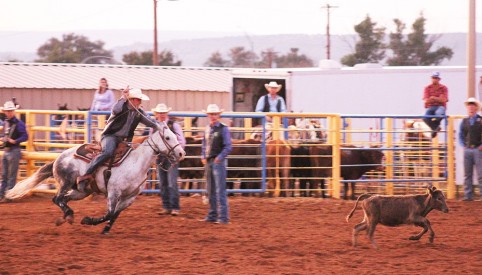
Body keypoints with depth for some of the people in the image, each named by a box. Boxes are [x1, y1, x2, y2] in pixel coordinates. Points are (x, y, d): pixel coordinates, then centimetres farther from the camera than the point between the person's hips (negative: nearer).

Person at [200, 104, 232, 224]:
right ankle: (212, 215, 20)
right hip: (208, 162, 7)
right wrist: (203, 156, 8)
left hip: (218, 162, -7)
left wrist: (220, 157, -19)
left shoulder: (223, 129, -8)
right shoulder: (207, 129, 13)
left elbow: (228, 147, -11)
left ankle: (223, 217, -9)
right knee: (211, 191, 12)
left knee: (220, 190, -9)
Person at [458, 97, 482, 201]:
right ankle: (468, 195, 9)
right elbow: (460, 135, 17)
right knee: (467, 174, 5)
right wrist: (463, 145, 4)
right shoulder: (464, 121, 10)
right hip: (467, 150, 4)